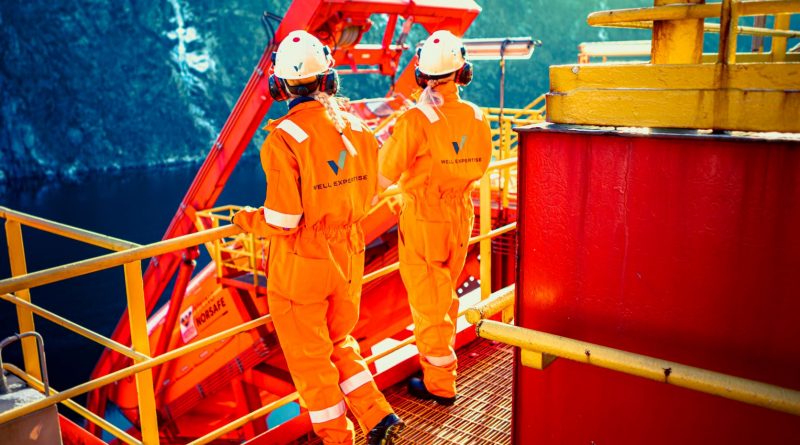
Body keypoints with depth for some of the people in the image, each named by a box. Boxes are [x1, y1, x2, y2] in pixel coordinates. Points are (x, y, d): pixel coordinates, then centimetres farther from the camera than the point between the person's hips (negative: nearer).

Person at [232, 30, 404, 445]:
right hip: (348, 257, 6)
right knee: (339, 342, 26)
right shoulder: (356, 128, -4)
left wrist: (245, 220, 0)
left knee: (309, 358, 13)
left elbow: (282, 220, -19)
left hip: (301, 265, -5)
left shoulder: (284, 138, -20)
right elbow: (365, 194, 6)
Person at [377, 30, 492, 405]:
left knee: (427, 302, 7)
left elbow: (386, 179, -14)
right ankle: (442, 359, 42)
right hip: (461, 215, 5)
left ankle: (440, 384, 18)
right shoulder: (477, 118, -5)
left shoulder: (415, 120, -21)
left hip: (423, 219, -5)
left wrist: (387, 146, -1)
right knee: (446, 296, 23)